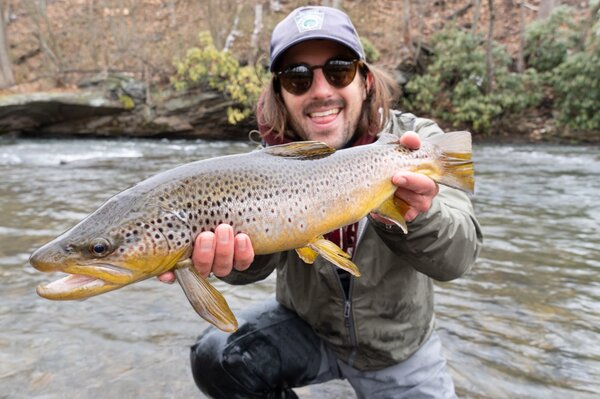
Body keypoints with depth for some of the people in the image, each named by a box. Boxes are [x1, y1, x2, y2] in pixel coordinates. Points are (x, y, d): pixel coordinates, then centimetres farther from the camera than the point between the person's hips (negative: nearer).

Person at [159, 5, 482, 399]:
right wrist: (230, 248, -54)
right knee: (217, 360, -19)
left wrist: (413, 215, -51)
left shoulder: (418, 142, -19)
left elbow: (457, 255, -29)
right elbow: (257, 236, -30)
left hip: (399, 346, 0)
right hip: (306, 325, 1)